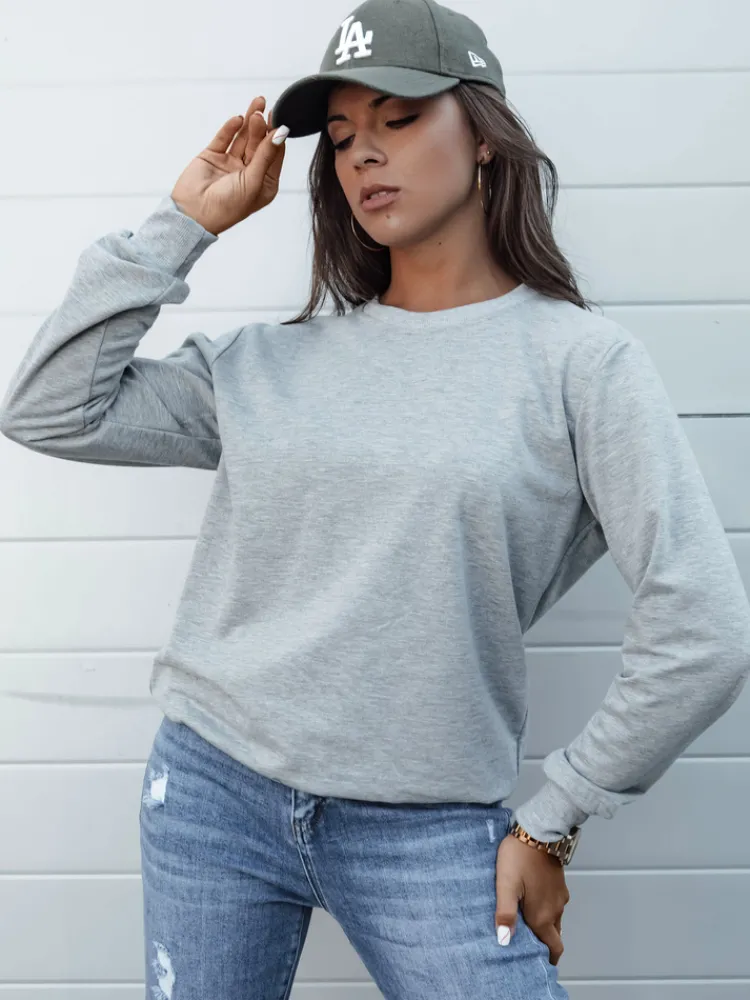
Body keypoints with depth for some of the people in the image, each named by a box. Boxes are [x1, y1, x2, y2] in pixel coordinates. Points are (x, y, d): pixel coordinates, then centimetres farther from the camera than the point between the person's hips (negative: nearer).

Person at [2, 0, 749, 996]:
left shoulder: (581, 360, -7)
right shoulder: (269, 361, 5)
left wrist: (551, 825, -5)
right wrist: (184, 222, 3)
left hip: (427, 828, -3)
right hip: (212, 791, 3)